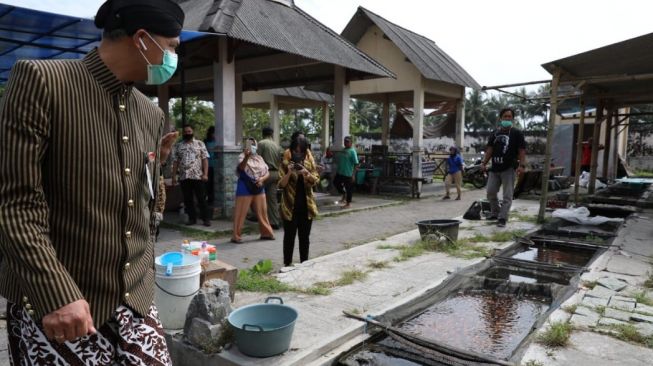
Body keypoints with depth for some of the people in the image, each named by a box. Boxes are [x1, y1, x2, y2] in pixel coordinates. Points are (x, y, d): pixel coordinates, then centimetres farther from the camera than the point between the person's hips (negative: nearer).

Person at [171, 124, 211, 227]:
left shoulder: (200, 144, 4)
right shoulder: (178, 145, 10)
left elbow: (205, 159, -1)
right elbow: (175, 162, 8)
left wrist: (205, 174, -11)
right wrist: (174, 176, 3)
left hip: (198, 176, -2)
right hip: (184, 177, 3)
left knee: (202, 199, 0)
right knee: (188, 199, 8)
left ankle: (206, 219, 6)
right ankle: (192, 218, 18)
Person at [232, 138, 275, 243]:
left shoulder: (259, 158, 11)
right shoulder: (242, 157, -6)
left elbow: (267, 173, 9)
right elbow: (241, 167, -29)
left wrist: (262, 179, -12)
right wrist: (247, 156, -47)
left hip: (259, 188, 6)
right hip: (245, 189, -5)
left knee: (262, 211, 12)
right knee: (241, 212, -2)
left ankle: (266, 232, 25)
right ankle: (236, 236, 5)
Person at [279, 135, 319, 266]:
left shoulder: (309, 161, 3)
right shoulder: (286, 163, -5)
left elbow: (316, 180, -2)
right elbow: (281, 185, -9)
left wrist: (306, 173, -20)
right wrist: (289, 173, -25)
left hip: (306, 205, 3)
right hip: (290, 206, -2)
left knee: (305, 237, 11)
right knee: (289, 236, 3)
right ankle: (287, 264, 13)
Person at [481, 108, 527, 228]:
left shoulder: (517, 133, 0)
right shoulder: (495, 133, 13)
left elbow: (522, 150, -6)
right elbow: (489, 149, 14)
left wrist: (522, 165, -17)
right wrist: (484, 162, 4)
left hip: (508, 169, -5)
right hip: (494, 168, 5)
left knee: (507, 195, -4)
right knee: (490, 192, 9)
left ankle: (502, 218, -1)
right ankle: (495, 213, 27)